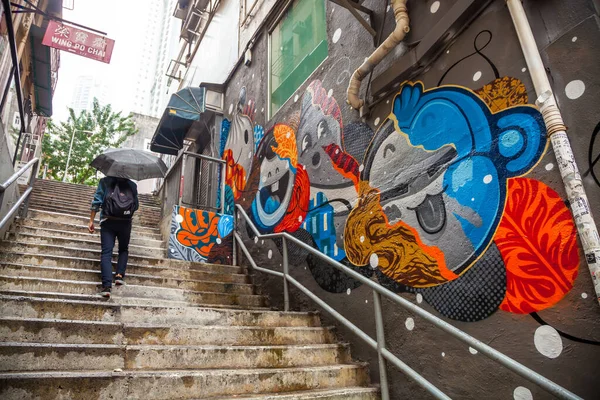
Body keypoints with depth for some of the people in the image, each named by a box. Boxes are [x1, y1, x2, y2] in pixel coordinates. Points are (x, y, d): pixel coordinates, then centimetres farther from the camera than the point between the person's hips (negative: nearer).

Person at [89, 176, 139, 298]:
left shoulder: (105, 182, 5)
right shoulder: (132, 185, 7)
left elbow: (96, 202, -1)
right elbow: (136, 206, 10)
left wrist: (91, 221, 2)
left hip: (108, 222, -1)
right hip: (125, 223, 1)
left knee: (106, 252, -4)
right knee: (123, 250, 21)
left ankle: (107, 286, -15)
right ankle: (120, 275, 3)